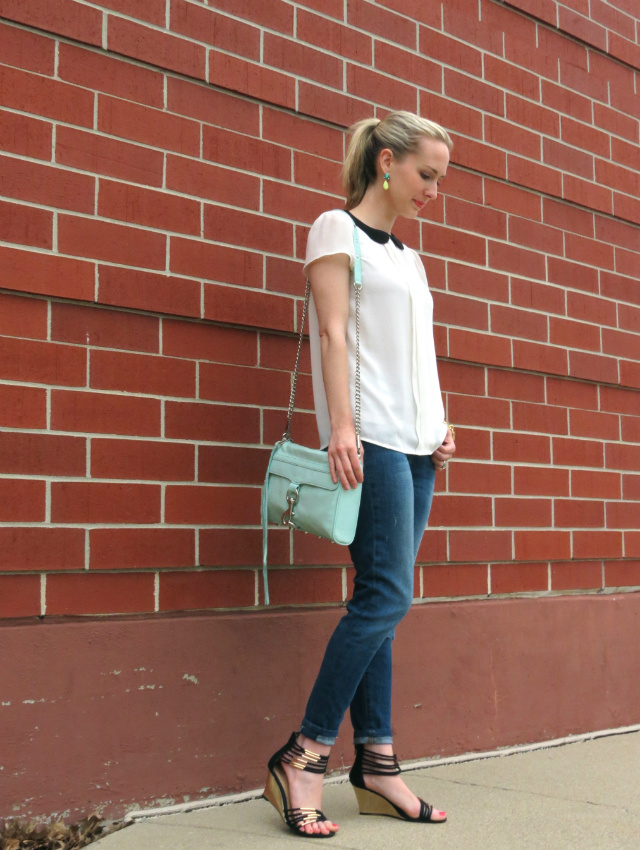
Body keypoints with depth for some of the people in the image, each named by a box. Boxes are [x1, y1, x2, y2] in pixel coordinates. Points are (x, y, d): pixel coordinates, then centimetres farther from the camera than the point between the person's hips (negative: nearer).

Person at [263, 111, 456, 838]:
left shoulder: (408, 258, 24)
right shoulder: (337, 230, 2)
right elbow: (334, 333, -9)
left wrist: (440, 428, 14)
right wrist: (341, 427, -18)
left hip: (415, 447, 8)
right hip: (370, 440, -8)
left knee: (380, 600, 5)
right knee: (387, 595, -14)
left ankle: (376, 766, 7)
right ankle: (301, 760, -7)